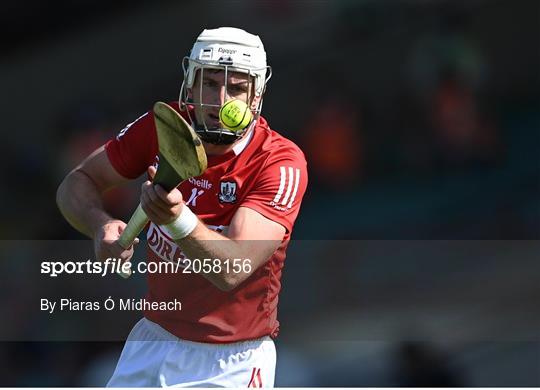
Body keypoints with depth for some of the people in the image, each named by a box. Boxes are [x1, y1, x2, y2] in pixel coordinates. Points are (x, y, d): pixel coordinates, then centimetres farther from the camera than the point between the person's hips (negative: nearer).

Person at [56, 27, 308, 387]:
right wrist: (102, 226, -22)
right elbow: (78, 183, 0)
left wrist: (177, 218, -50)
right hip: (153, 340, 4)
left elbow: (232, 271, -32)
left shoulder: (283, 164, -21)